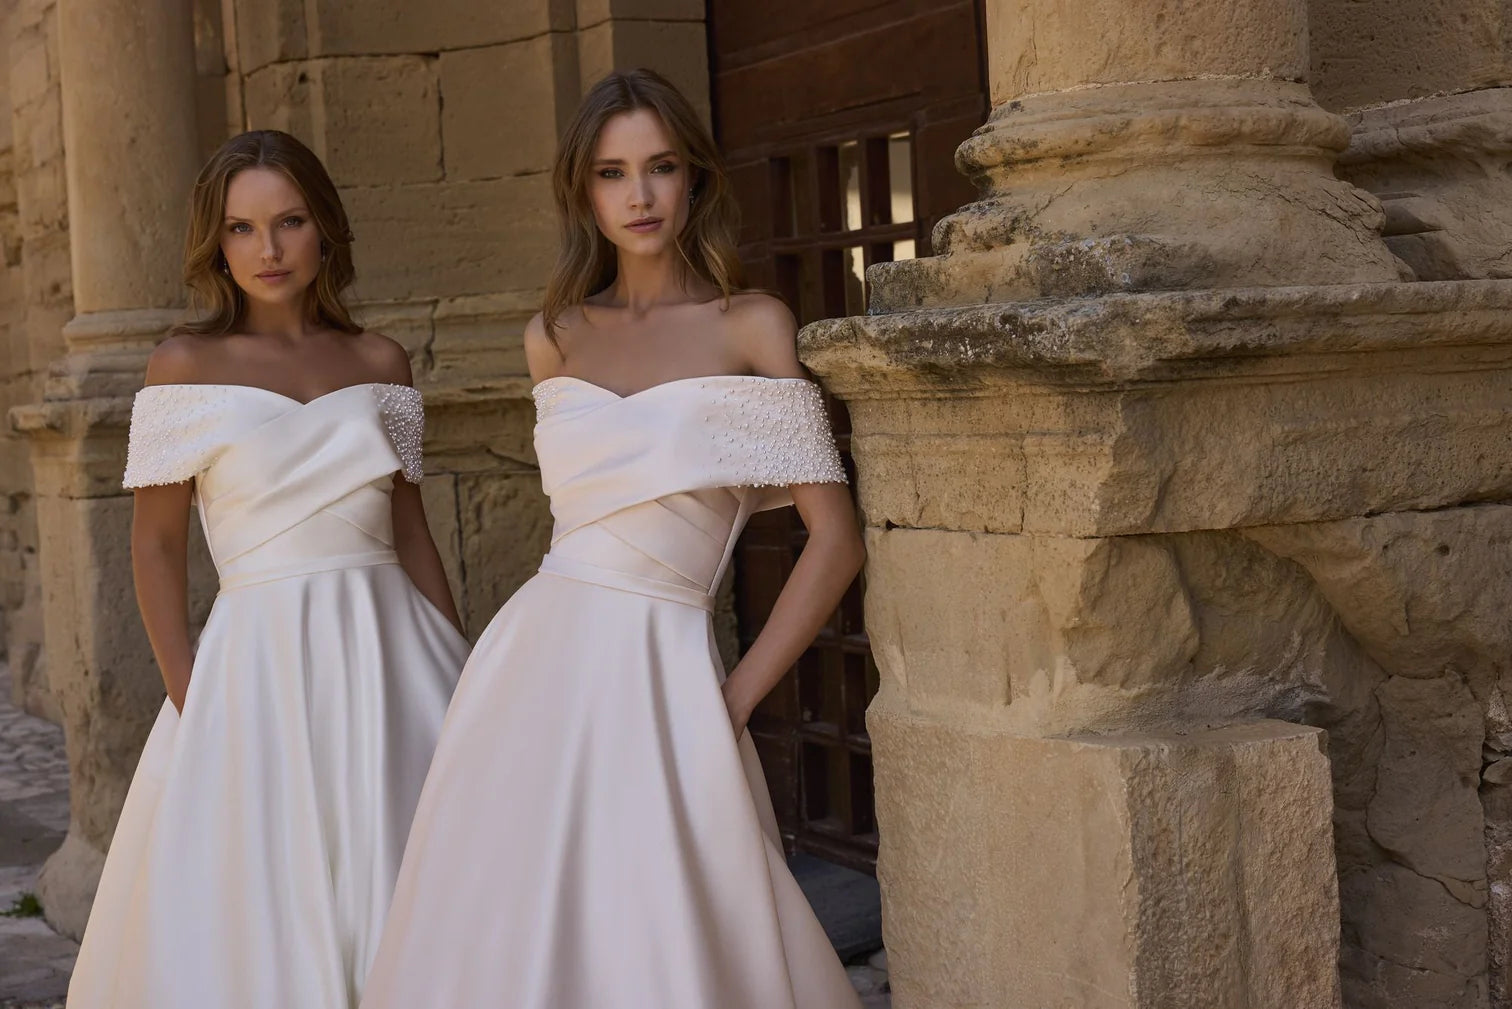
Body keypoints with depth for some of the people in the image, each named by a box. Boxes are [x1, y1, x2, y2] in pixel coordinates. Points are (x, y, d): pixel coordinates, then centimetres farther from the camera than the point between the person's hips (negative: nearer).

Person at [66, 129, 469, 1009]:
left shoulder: (379, 363, 7)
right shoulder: (186, 366, -1)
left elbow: (411, 531, 11)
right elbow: (157, 543, -1)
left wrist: (463, 680, 7)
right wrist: (190, 701, -9)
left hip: (393, 653, 3)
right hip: (261, 658, -3)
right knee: (255, 921, 4)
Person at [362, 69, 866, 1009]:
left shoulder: (752, 325, -2)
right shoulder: (555, 336, 10)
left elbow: (837, 538, -5)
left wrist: (733, 701, -7)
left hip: (657, 680, -4)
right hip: (538, 659, 4)